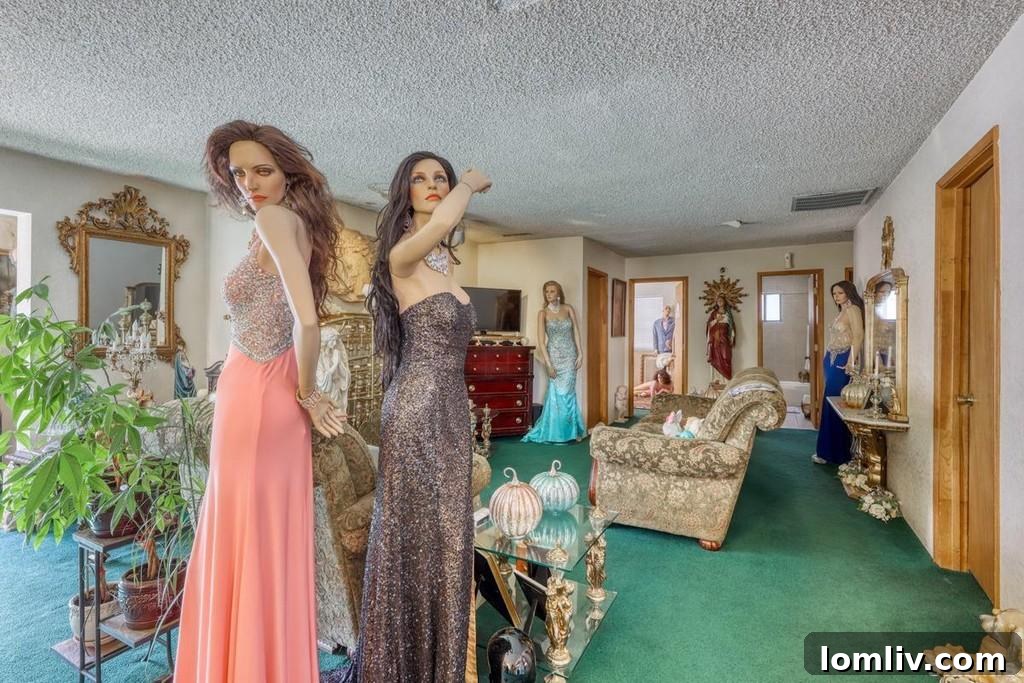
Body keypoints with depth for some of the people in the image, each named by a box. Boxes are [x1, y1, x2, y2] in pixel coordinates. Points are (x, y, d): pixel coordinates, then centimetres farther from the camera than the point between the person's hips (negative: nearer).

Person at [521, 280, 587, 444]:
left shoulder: (568, 309, 2)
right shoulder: (542, 313, -4)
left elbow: (576, 332, 5)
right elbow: (541, 340, -8)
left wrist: (580, 354, -3)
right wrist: (548, 363, -14)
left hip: (569, 355, 1)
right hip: (554, 355, -1)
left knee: (565, 392, 0)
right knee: (557, 392, 1)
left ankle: (569, 430, 14)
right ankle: (557, 431, 14)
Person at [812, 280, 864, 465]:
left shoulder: (853, 309, -8)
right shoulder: (842, 311, 19)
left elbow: (858, 336, -17)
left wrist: (851, 361, -24)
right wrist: (827, 359, 14)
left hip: (842, 361, -9)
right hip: (833, 360, 9)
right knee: (831, 404, 10)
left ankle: (838, 453, 1)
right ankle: (830, 451, 17)